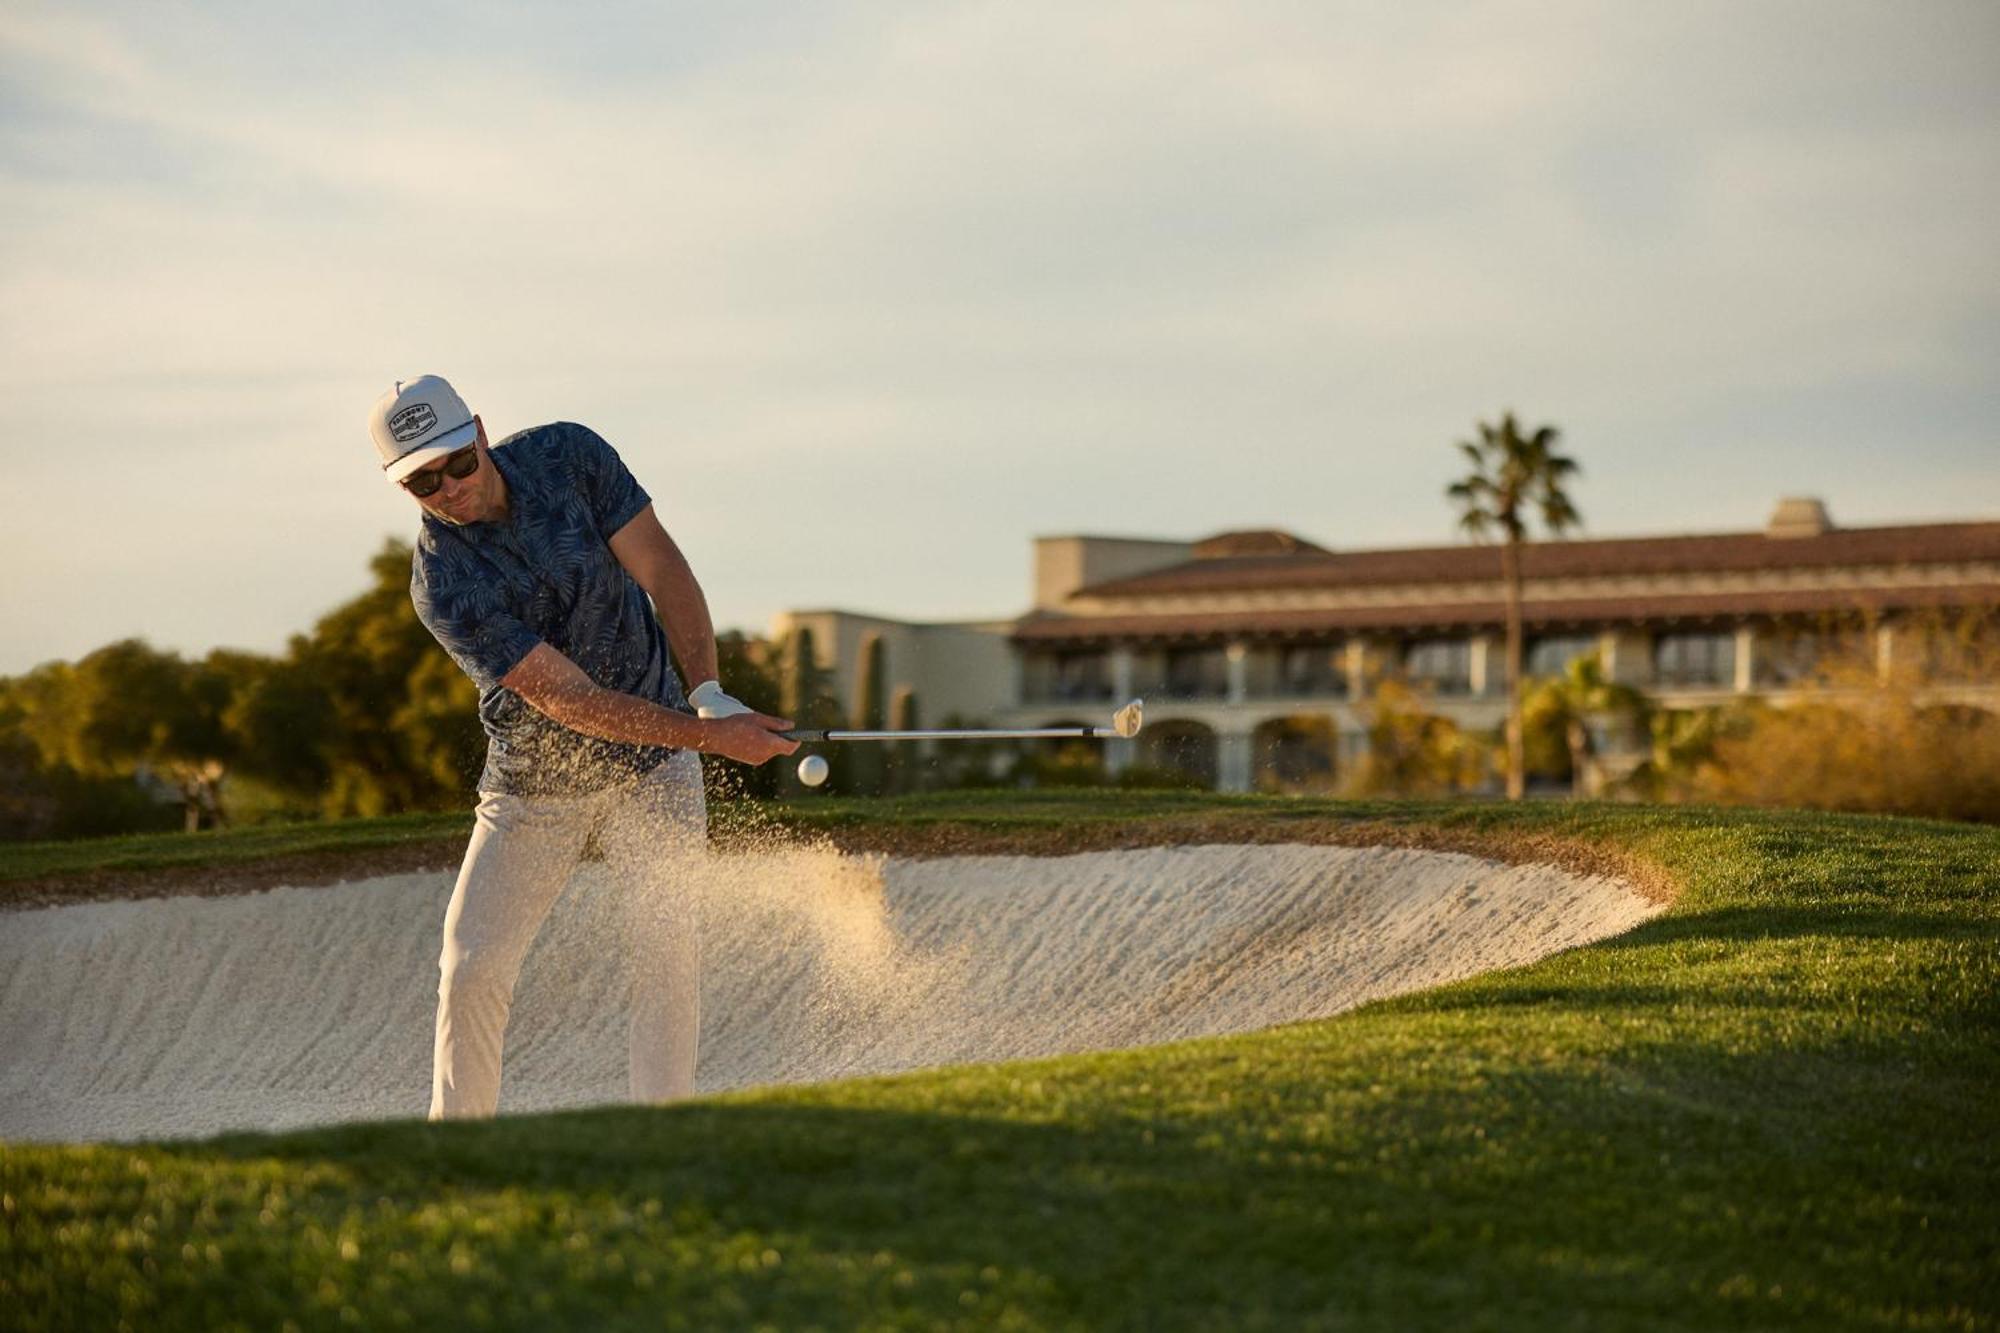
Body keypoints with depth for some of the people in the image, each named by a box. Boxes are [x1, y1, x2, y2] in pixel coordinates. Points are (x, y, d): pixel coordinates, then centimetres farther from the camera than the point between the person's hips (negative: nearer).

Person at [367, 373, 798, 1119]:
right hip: (531, 792, -1)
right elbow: (571, 700, -27)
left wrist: (709, 692, -21)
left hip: (651, 773, 2)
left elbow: (661, 570, -8)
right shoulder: (442, 587, -23)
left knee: (664, 946, -11)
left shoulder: (570, 456, -13)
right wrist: (708, 734, -33)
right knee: (471, 971, -4)